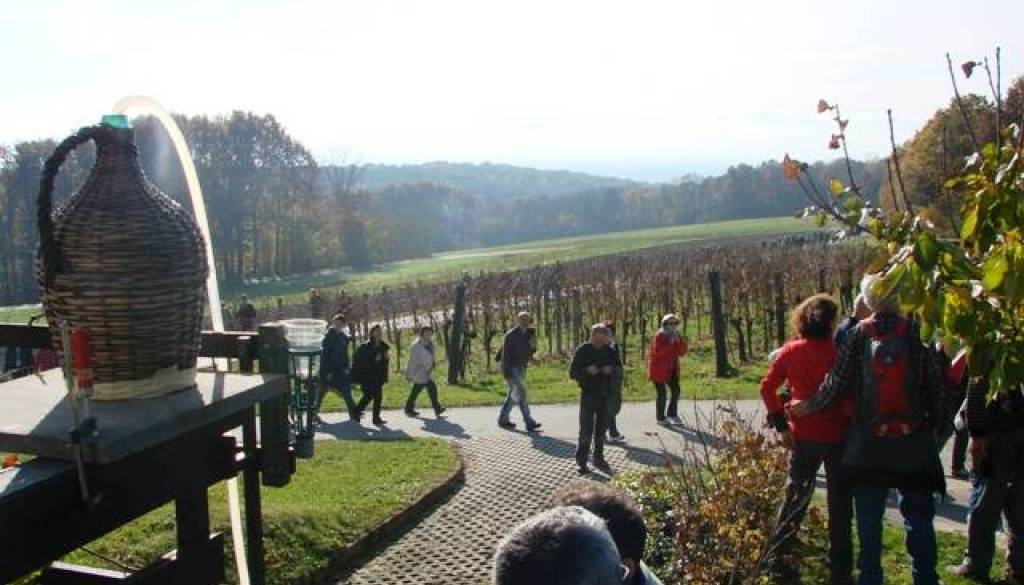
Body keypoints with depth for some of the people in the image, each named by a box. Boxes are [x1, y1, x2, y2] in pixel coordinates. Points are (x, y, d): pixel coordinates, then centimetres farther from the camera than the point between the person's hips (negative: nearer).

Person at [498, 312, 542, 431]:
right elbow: (505, 354, -16)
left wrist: (533, 345, -10)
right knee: (521, 396, -11)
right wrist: (507, 373, -20)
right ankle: (529, 423, -12)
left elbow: (530, 352, 12)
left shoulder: (527, 334, 9)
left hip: (521, 368, 8)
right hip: (512, 369, -8)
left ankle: (503, 420, 24)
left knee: (513, 395, 14)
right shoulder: (510, 335, -13)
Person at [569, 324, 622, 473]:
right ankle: (581, 461, 2)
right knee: (586, 429, -6)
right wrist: (587, 371, -25)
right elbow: (572, 373, -7)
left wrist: (611, 369, -11)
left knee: (602, 428, 12)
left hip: (605, 394, 4)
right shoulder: (582, 351, -7)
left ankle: (598, 458, 25)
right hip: (588, 394, -4)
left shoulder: (610, 351, 3)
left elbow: (619, 367, 11)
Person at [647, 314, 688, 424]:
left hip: (671, 370, 7)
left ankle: (672, 414, 21)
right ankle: (661, 417, 11)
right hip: (659, 370, -7)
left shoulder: (675, 336, 8)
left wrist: (680, 341, -11)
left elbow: (682, 352, 4)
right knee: (661, 394, -3)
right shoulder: (659, 336, -14)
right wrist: (670, 343, -25)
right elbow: (657, 352, -26)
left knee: (676, 390, 5)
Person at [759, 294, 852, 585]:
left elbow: (768, 387, -5)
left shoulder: (791, 351, -2)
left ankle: (779, 561, 15)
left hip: (804, 435, 3)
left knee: (795, 496, 14)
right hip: (838, 435, -2)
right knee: (840, 502, 10)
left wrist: (780, 423, -1)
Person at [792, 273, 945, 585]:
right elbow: (934, 383, -4)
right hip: (914, 439, 0)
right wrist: (933, 422, 10)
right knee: (919, 515, 12)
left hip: (869, 442, 1)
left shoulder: (857, 334, -4)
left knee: (869, 517, 10)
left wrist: (809, 406, 9)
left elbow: (836, 384, -6)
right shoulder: (914, 332, -5)